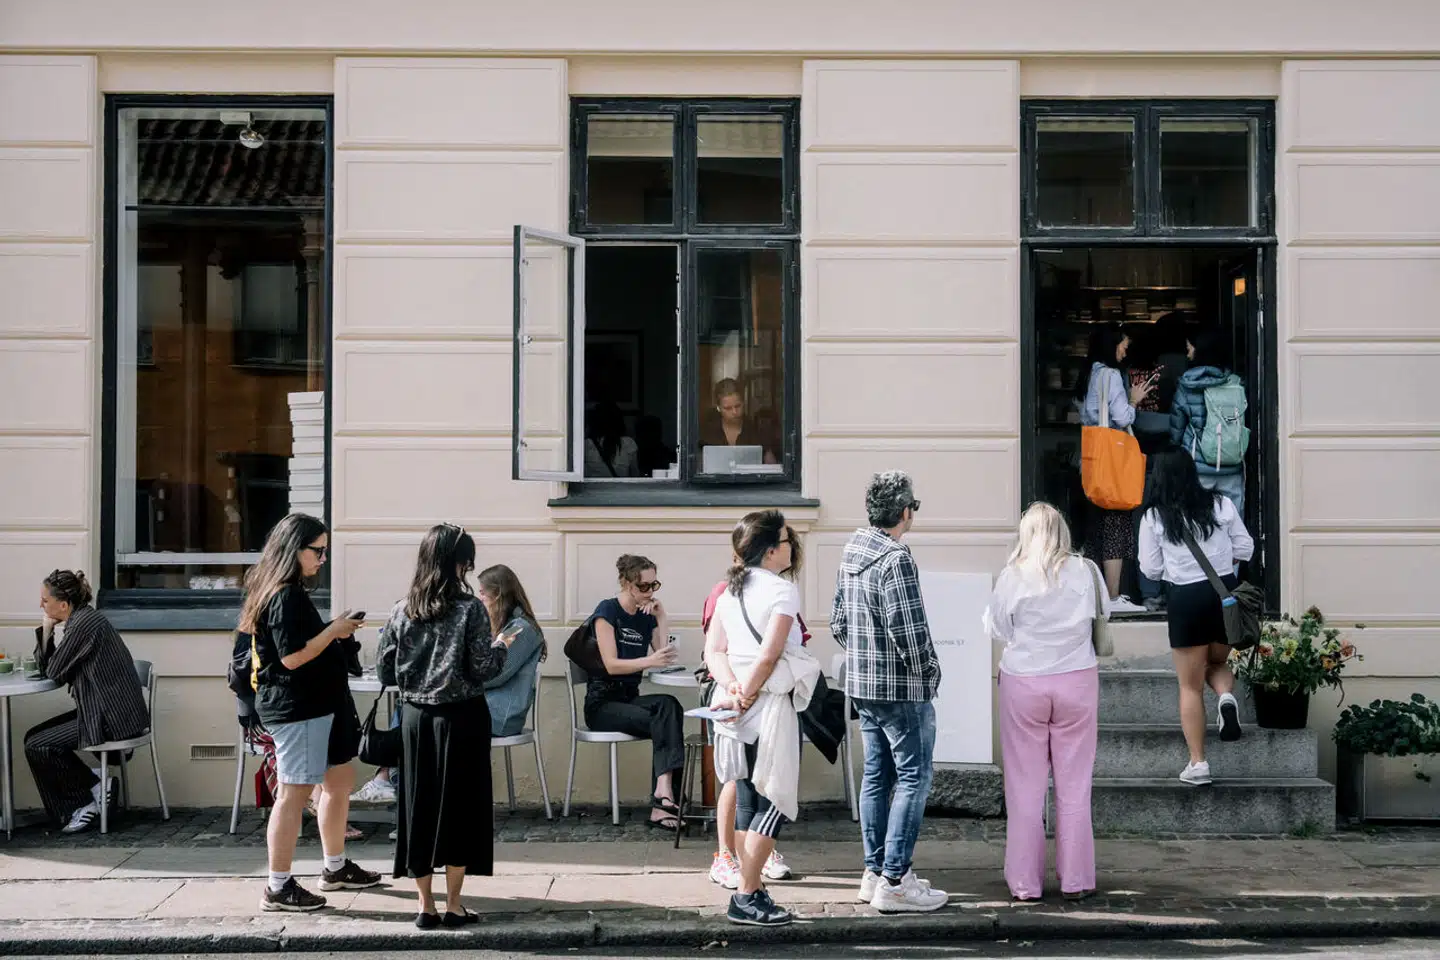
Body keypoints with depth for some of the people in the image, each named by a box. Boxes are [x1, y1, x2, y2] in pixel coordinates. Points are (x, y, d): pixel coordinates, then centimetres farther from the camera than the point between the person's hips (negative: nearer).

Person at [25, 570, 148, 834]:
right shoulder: (77, 620, 12)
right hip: (104, 710, 10)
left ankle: (84, 802, 5)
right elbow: (44, 666, 14)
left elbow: (54, 672, -12)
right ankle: (93, 786, 10)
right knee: (35, 736, 12)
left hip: (112, 718, -10)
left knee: (37, 747, -7)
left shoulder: (84, 624, -19)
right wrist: (46, 628, 1)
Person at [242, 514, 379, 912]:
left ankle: (336, 868, 29)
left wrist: (337, 631, 8)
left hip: (317, 704, 11)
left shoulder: (290, 592, 14)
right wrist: (334, 631, -14)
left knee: (340, 779, 18)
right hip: (296, 709, -11)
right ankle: (278, 888, 1)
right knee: (294, 793, -6)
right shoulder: (284, 597, -18)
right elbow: (292, 657, -23)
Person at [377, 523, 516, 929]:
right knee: (460, 805, 6)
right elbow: (482, 669, -12)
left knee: (419, 805, 9)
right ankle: (453, 905, 9)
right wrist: (501, 647, 7)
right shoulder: (470, 609, -11)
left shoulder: (402, 611, 1)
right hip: (461, 718, -3)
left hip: (416, 718, 3)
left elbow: (385, 671, 3)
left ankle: (425, 905, 14)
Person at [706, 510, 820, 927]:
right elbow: (768, 656, -19)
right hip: (769, 704, -8)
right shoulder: (782, 590, -11)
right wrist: (746, 696, -12)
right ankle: (746, 897, -2)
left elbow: (713, 651, 4)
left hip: (734, 707, 8)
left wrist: (733, 687, -8)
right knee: (776, 802, -1)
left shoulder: (729, 590, 12)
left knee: (747, 801, 12)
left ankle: (751, 890, 17)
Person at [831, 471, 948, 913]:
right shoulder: (895, 559, -20)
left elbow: (838, 621, 14)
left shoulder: (851, 552, 8)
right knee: (913, 777, -3)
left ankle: (874, 872, 21)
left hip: (861, 683, 9)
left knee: (876, 774, 14)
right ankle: (895, 881, -3)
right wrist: (928, 668, -7)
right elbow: (910, 631, -23)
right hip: (901, 688, -9)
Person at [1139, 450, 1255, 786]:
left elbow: (1150, 569, 0)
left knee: (1191, 685, 8)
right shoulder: (1221, 504, 1)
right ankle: (1227, 696, -7)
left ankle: (1197, 763, 4)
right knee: (1217, 663, 26)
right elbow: (1245, 549, 6)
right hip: (1226, 592, 2)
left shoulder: (1154, 517, -4)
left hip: (1186, 598, -2)